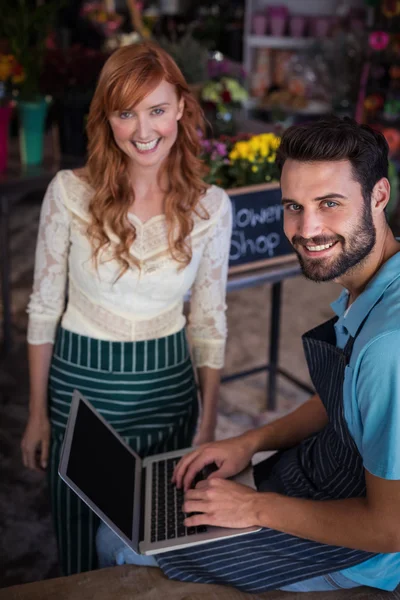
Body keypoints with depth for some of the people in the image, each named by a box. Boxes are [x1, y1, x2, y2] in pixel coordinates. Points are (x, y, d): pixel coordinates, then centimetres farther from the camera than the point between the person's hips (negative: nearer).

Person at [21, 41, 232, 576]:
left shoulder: (210, 206, -8)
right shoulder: (70, 192, -13)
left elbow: (209, 320, 1)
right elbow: (44, 308, -3)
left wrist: (209, 422, 3)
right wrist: (37, 412, 2)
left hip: (168, 388, 1)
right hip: (79, 385, -1)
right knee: (84, 553, 16)